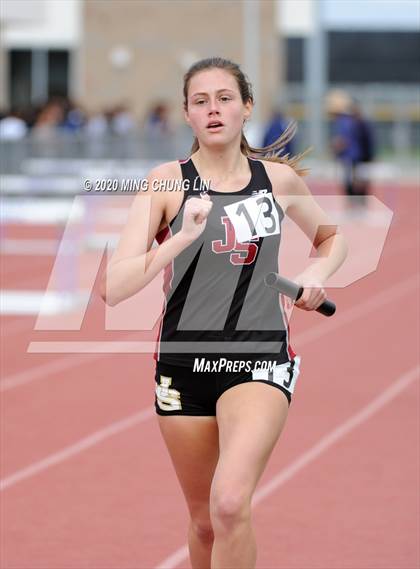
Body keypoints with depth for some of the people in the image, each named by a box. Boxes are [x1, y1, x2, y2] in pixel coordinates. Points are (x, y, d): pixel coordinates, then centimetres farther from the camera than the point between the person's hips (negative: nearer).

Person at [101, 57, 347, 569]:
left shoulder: (279, 178, 3)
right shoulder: (166, 182, -4)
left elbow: (332, 236, 24)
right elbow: (112, 288, -13)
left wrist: (318, 272, 3)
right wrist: (182, 237, -24)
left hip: (260, 359, -1)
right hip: (184, 363, 1)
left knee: (230, 502, -23)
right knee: (204, 521, 12)